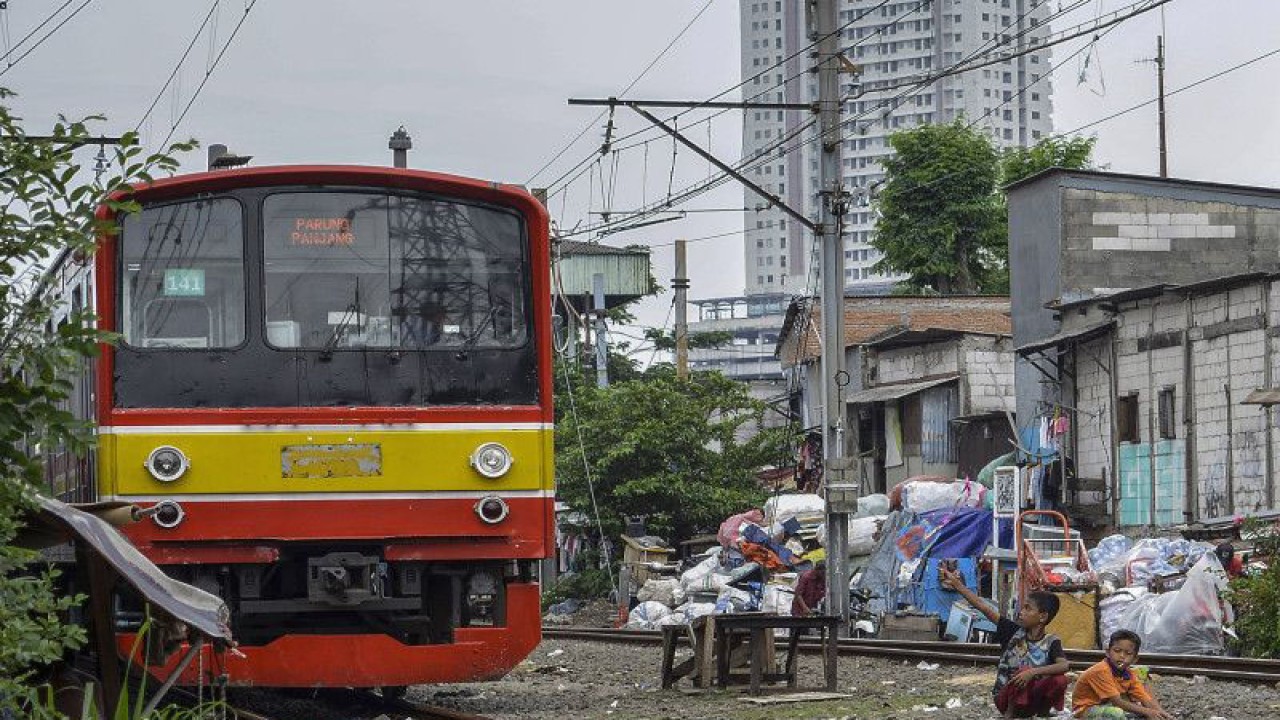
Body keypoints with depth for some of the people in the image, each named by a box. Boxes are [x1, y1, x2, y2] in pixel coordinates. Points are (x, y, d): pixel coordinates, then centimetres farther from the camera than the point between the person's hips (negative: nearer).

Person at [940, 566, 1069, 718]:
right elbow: (985, 608, -12)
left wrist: (1034, 672, -43)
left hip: (1033, 700, 0)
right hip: (1005, 698, 0)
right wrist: (956, 584, -18)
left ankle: (1043, 713, -2)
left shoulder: (1051, 642, -9)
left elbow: (1065, 666, -29)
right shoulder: (1013, 631, -7)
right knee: (1024, 671, -31)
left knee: (1060, 680, -27)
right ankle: (1010, 714, -12)